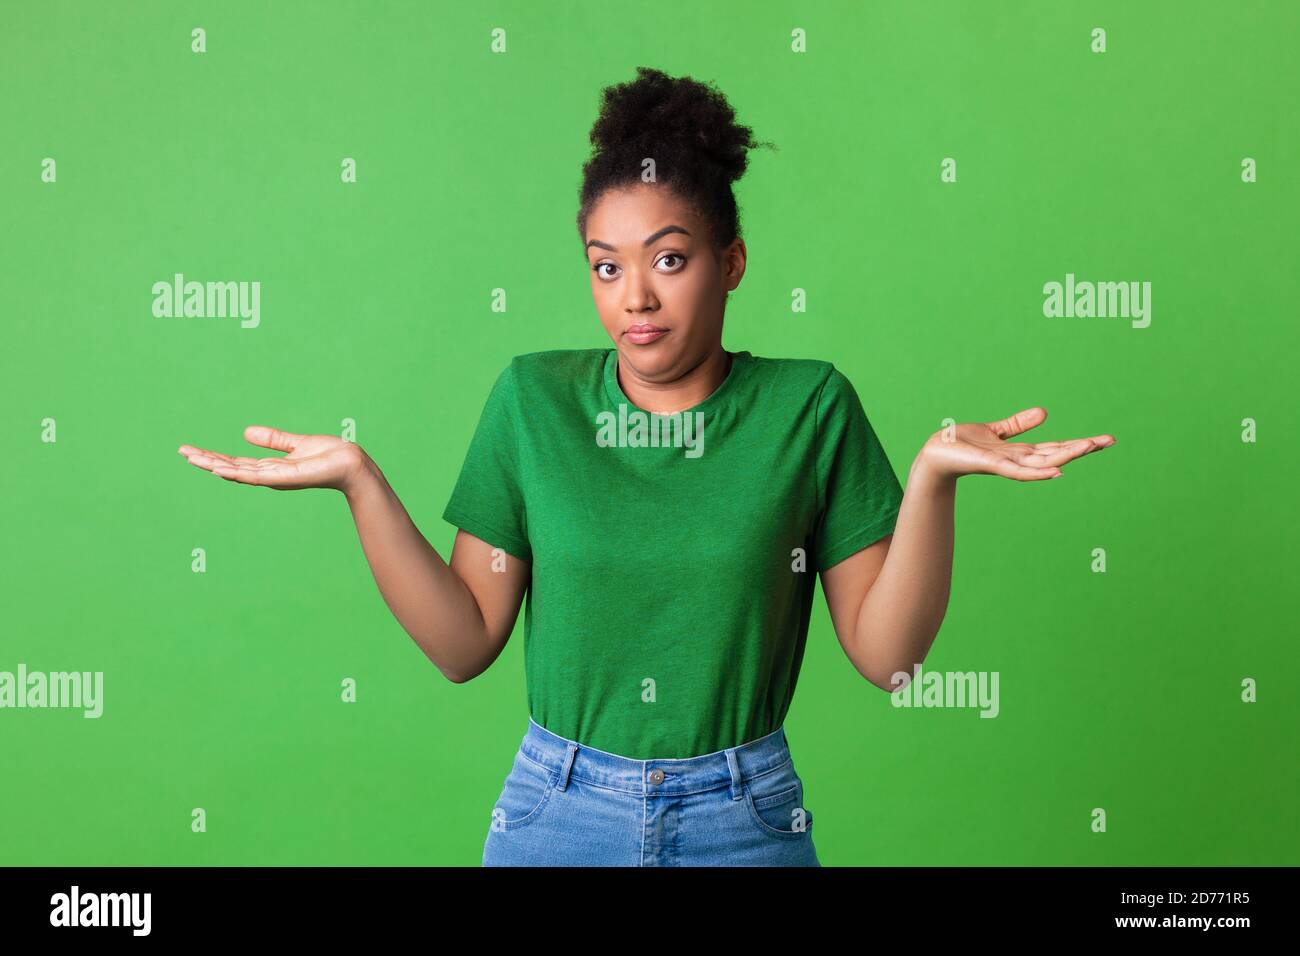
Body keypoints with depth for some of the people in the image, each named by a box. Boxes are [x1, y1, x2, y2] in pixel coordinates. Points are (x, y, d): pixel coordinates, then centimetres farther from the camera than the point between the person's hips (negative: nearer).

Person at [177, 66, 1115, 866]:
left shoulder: (809, 406, -7)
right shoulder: (534, 400, -4)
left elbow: (888, 652, -8)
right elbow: (465, 643, -4)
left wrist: (934, 473, -21)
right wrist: (360, 480, -12)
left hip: (743, 819, 0)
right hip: (557, 813, 1)